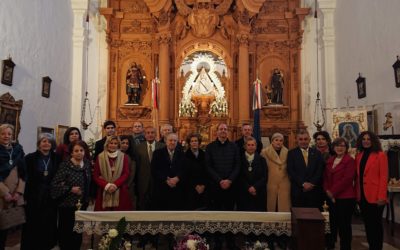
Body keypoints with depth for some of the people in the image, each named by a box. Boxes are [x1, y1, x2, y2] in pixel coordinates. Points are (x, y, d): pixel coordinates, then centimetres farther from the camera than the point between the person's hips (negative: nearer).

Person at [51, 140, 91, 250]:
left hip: (82, 204, 5)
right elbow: (54, 184, -16)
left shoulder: (87, 164, 4)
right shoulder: (65, 165, -13)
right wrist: (70, 189, -22)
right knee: (66, 232, 4)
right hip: (67, 205, -5)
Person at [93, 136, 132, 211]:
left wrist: (115, 185, -12)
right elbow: (95, 176, 3)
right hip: (104, 193, 0)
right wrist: (106, 185, -11)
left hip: (120, 193, 0)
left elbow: (126, 174, 1)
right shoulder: (100, 157, 6)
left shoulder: (124, 157, 7)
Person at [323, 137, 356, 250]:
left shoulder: (350, 160, -7)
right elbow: (325, 177, 13)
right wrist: (327, 190, -3)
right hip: (331, 197, 6)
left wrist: (333, 192, -14)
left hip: (345, 197, -6)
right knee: (333, 223, 13)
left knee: (344, 224, 1)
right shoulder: (330, 160, 13)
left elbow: (347, 179, -16)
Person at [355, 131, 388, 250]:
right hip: (362, 195, 5)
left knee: (376, 223, 5)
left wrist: (382, 197, -16)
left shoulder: (380, 155, -6)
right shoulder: (359, 156, 11)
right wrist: (356, 193, 3)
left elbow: (384, 177, -11)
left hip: (374, 196, -5)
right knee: (367, 223, 12)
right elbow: (357, 176, 10)